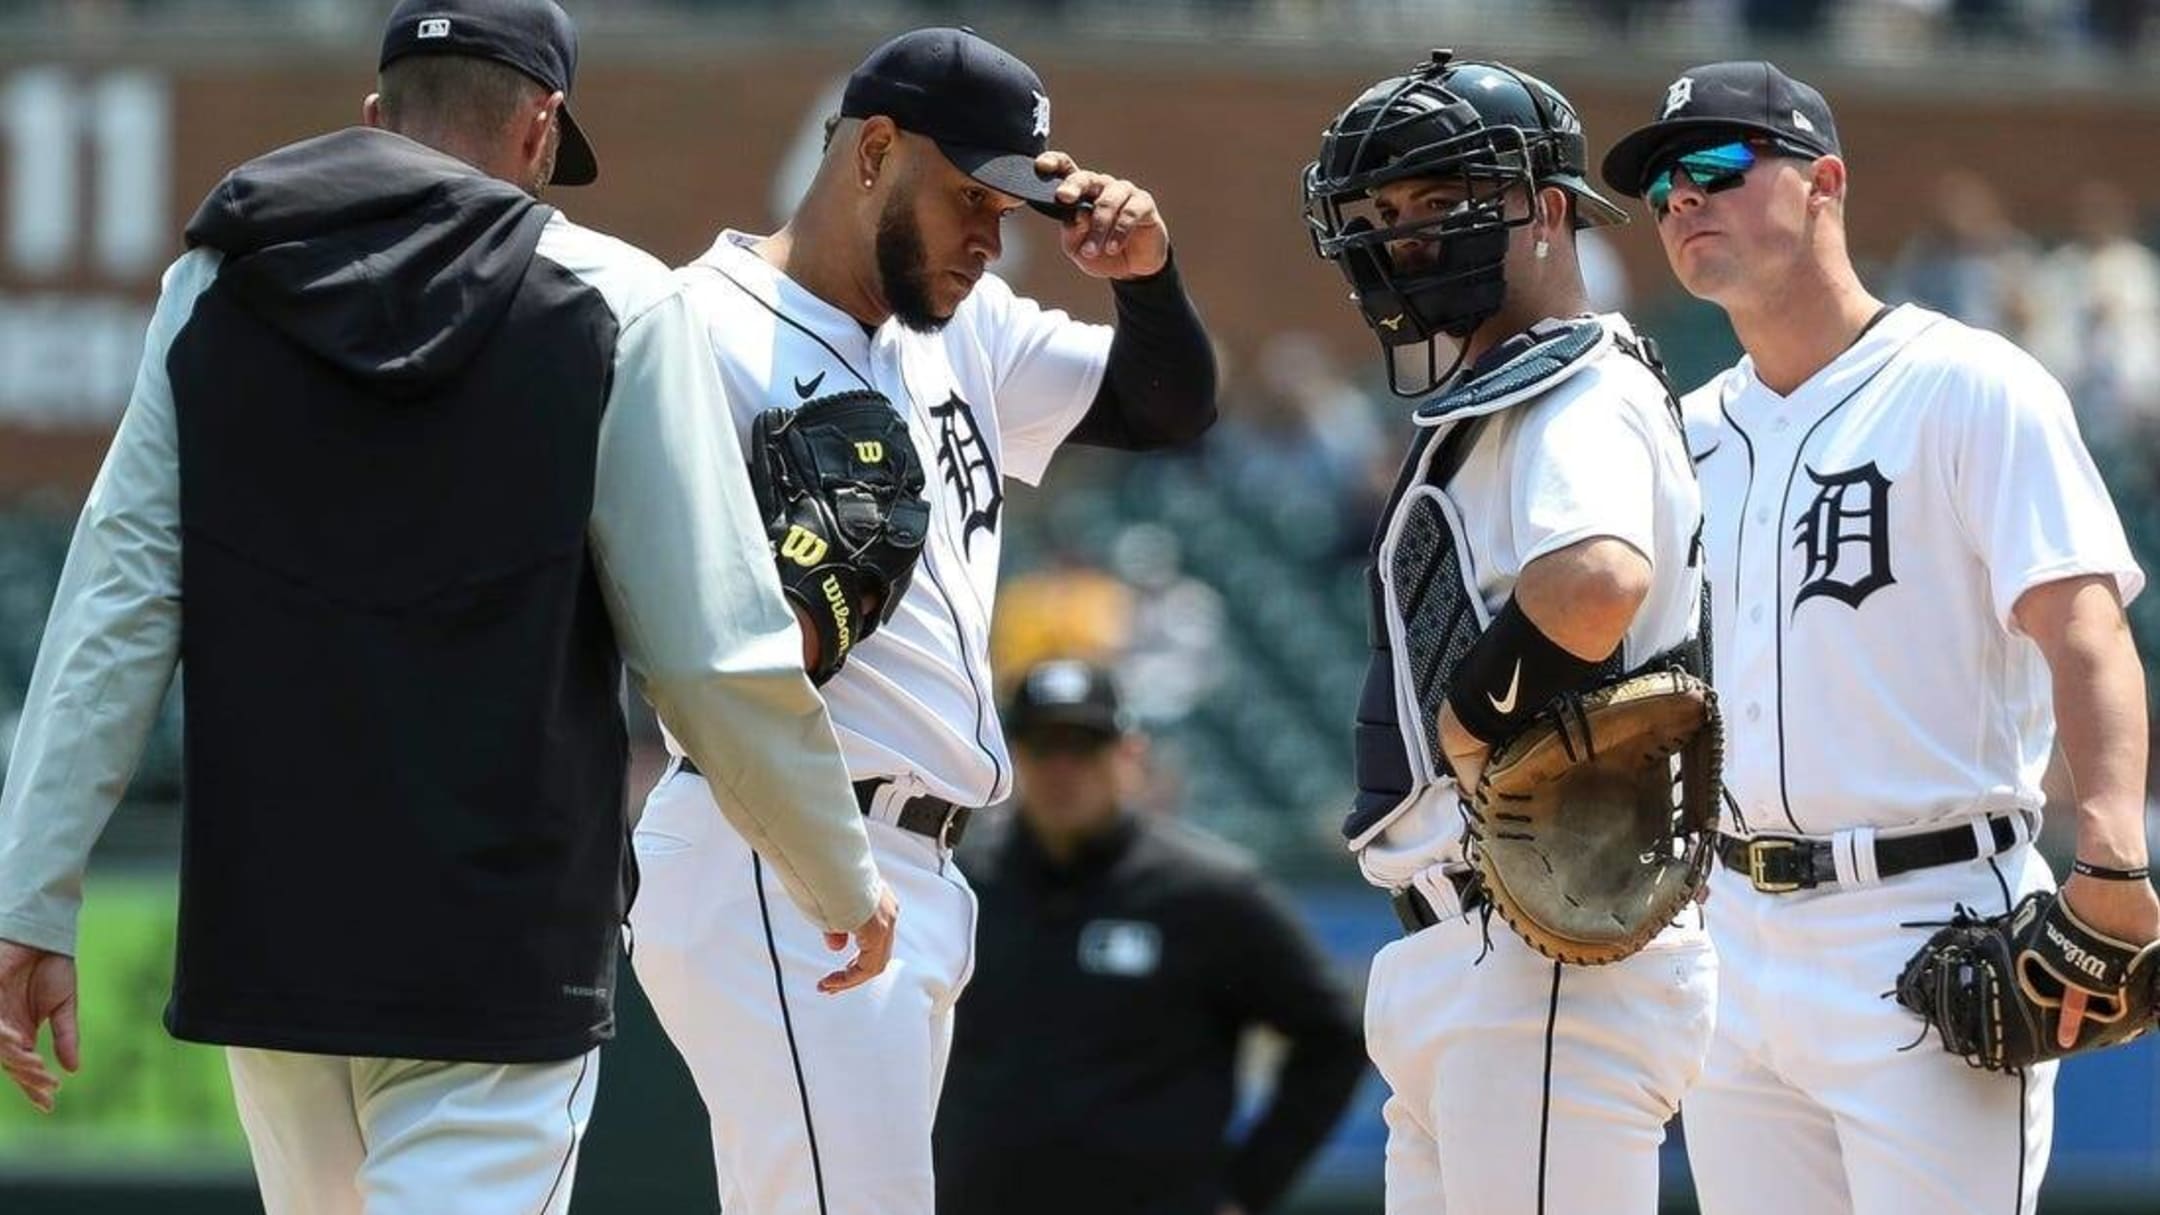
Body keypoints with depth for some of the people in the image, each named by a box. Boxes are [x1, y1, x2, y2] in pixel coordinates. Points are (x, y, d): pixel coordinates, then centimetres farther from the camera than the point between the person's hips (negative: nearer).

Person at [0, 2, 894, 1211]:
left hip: (266, 931, 4)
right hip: (499, 958, -4)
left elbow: (116, 608, 0)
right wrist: (846, 880, 7)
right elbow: (717, 654, -6)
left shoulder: (215, 289, 6)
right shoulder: (610, 304, -4)